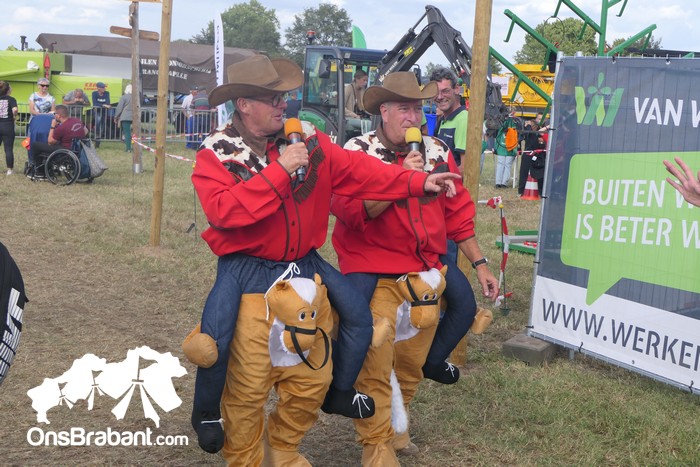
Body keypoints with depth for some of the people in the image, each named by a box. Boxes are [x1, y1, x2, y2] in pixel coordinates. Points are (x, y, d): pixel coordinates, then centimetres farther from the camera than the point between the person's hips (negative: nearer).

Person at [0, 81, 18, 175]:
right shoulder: (11, 99, -8)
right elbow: (14, 109, -25)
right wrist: (14, 116, -6)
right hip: (8, 126, -3)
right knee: (9, 149, 4)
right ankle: (10, 169, 7)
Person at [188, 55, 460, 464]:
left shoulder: (306, 139, 1)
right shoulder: (216, 154, -9)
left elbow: (358, 171, -6)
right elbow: (224, 211, -25)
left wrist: (417, 183, -17)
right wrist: (279, 171, -25)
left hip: (305, 265, 5)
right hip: (248, 270, -4)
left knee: (359, 317, 1)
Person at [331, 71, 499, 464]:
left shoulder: (437, 153, 5)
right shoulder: (357, 152, -9)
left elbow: (458, 213, 10)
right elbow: (350, 212, -22)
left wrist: (480, 264, 9)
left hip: (426, 270, 5)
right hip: (374, 272, -5)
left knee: (411, 364, 16)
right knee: (375, 365, -7)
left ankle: (393, 423, 39)